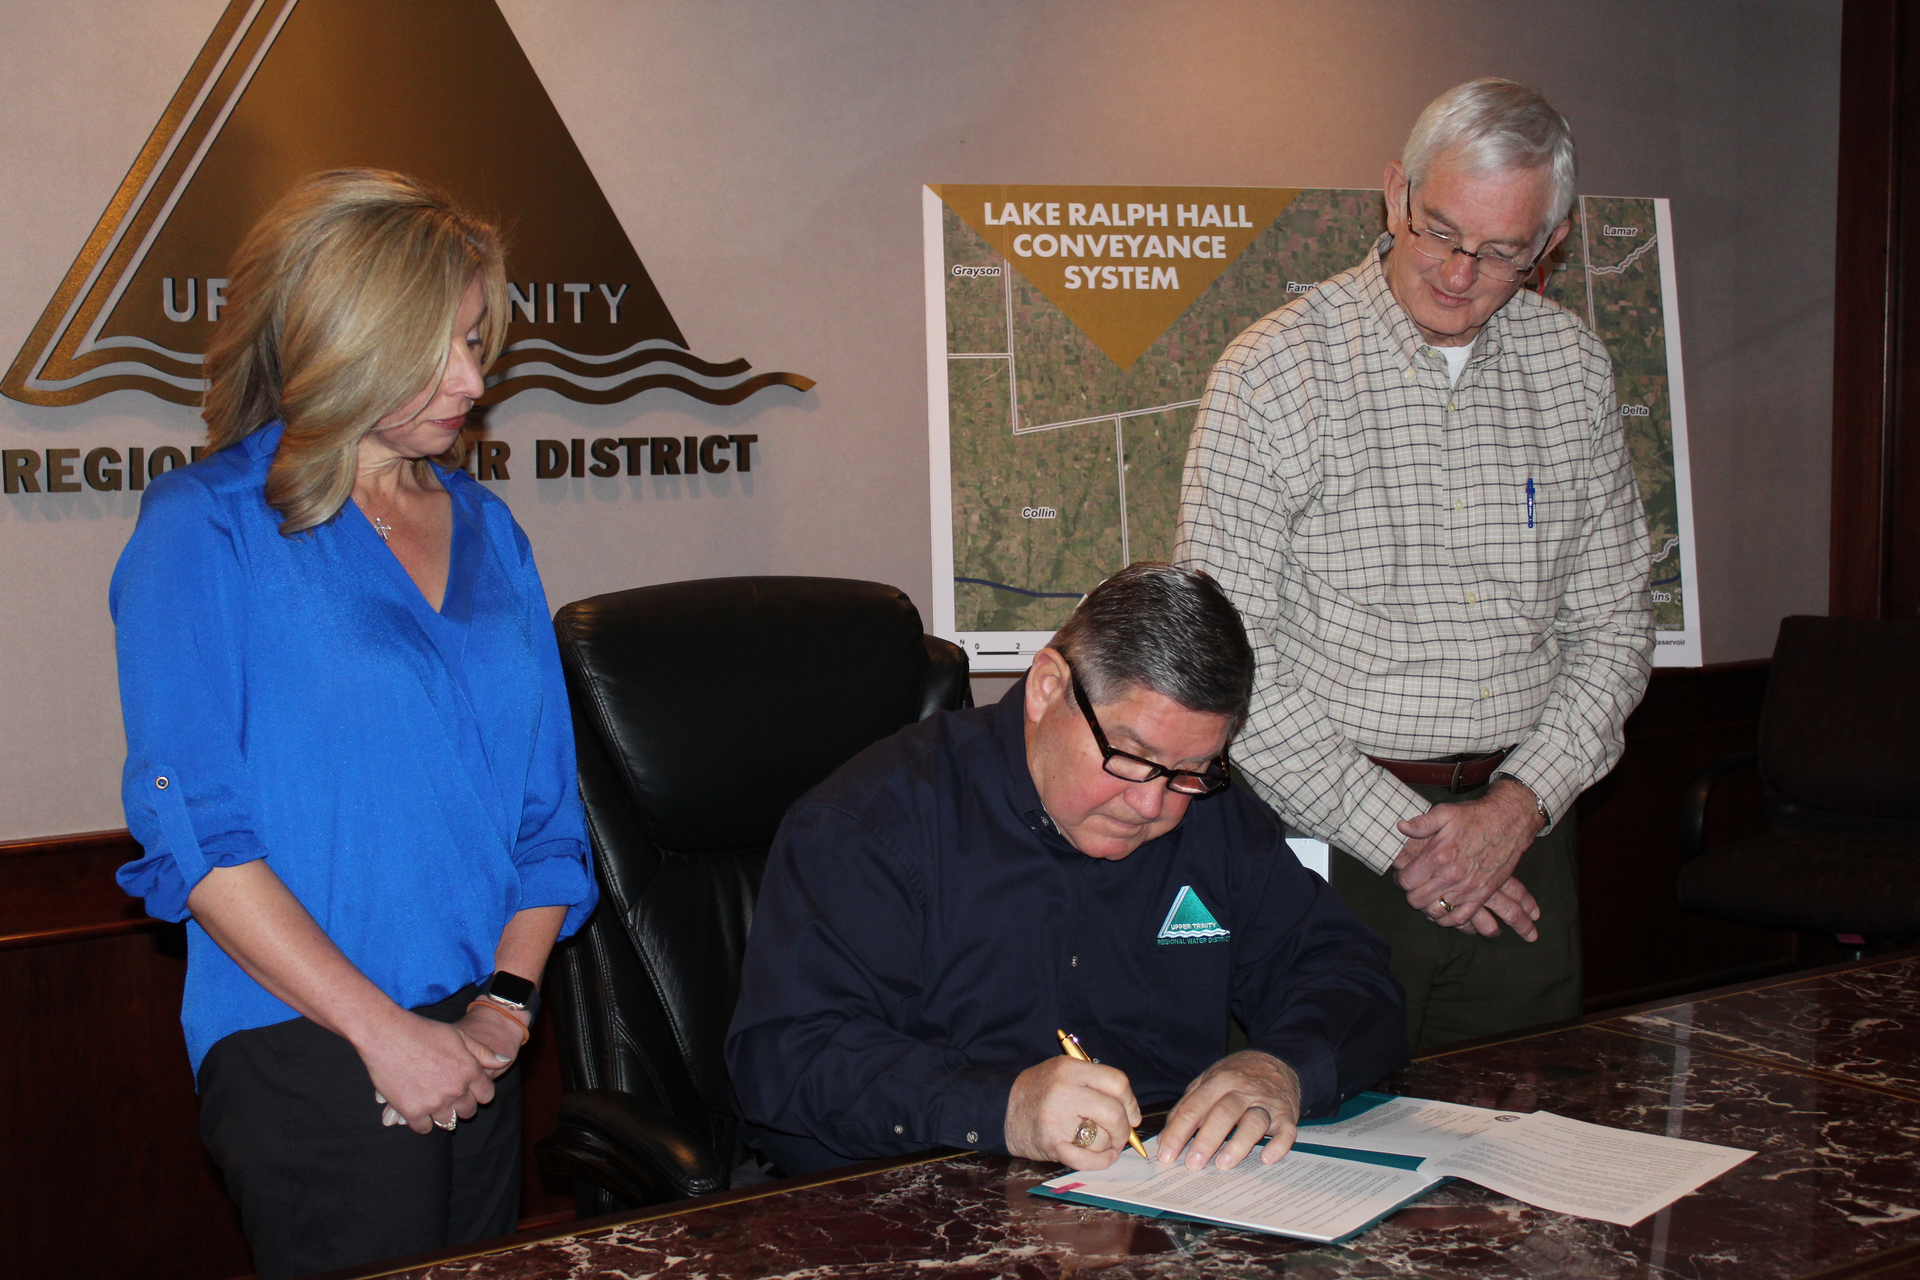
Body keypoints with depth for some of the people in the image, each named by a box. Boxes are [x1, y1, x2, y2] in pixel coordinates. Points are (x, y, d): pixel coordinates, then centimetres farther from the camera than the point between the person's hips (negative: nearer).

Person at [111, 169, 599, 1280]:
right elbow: (190, 828, -13)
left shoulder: (487, 533, 11)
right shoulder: (206, 529, -5)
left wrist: (503, 1009, -3)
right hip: (308, 1057, -5)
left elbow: (545, 807, 11)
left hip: (479, 1060, 5)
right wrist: (386, 1032, -15)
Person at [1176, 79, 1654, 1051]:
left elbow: (1611, 620, 9)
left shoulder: (1574, 367, 6)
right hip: (1330, 842, -4)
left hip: (1520, 830, 4)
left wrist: (1521, 804, -6)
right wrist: (1396, 834, -13)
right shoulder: (1274, 370, -9)